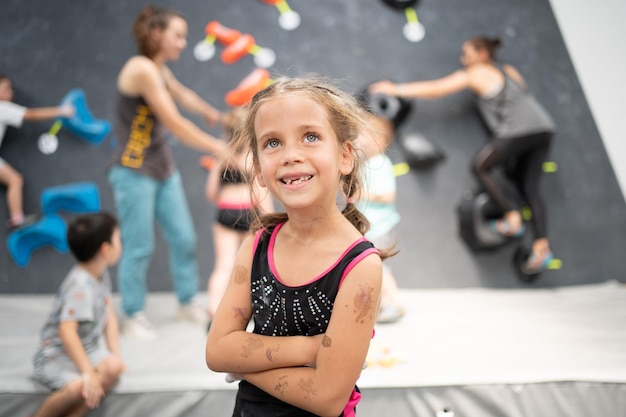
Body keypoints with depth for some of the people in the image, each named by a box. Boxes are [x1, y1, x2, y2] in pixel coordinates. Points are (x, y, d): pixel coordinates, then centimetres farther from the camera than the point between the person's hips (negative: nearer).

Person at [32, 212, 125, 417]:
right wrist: (88, 373, -34)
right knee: (79, 387, -33)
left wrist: (115, 355, -2)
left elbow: (109, 315, 6)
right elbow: (67, 332, -35)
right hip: (56, 356, -8)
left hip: (85, 349, 8)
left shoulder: (102, 274, 1)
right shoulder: (80, 285, -27)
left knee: (114, 368, -21)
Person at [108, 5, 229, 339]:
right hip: (135, 173, -8)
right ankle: (133, 316, 14)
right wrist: (218, 147, -15)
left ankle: (187, 303, 26)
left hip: (164, 170, 9)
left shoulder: (161, 70, 8)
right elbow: (174, 123, -21)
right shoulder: (142, 69, -18)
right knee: (139, 248, -2)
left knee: (183, 239, 10)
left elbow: (182, 94, 30)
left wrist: (211, 113, 46)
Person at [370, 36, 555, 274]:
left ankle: (512, 219, -2)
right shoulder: (509, 71, 27)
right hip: (543, 128, 8)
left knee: (481, 167, 8)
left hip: (519, 130, -8)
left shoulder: (475, 73, 7)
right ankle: (542, 247, 0)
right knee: (529, 186, 10)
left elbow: (436, 89, 5)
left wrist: (396, 89, 8)